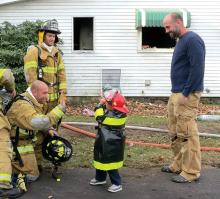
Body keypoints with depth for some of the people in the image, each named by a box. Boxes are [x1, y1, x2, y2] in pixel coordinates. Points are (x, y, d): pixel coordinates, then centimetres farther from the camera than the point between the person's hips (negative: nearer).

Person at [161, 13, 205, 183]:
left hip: (186, 95, -10)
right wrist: (176, 93, 16)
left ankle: (191, 172, 4)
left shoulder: (192, 40, -13)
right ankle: (179, 164, 25)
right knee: (175, 133, 14)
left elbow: (197, 70, -20)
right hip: (176, 94, 10)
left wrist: (185, 93, -19)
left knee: (187, 134, -4)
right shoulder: (181, 41, 17)